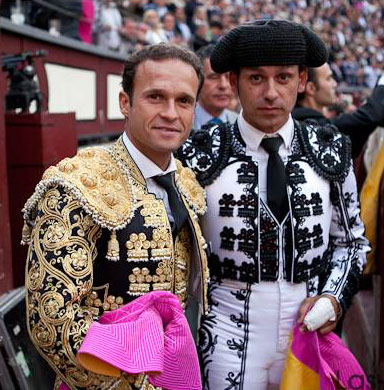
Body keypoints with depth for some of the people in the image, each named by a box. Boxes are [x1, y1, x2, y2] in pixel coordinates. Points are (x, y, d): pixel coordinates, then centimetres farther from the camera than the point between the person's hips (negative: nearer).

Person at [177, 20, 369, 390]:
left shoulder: (331, 152, -2)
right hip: (227, 341, -2)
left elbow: (351, 239, 9)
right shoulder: (201, 156, -8)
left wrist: (333, 297, -6)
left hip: (310, 335, 2)